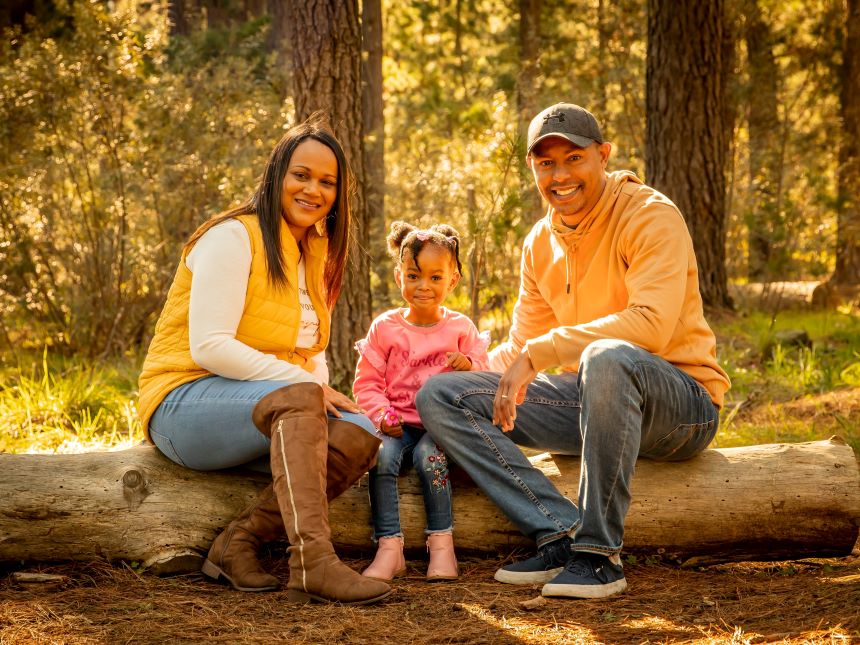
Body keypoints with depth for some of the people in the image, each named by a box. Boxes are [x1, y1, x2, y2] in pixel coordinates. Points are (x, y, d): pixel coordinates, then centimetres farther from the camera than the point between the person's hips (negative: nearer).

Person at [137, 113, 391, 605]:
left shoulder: (317, 255, 15)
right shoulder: (234, 238, -10)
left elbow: (312, 353, 19)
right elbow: (209, 347, -19)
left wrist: (320, 390, -6)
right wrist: (305, 383, -22)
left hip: (277, 408, 8)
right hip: (186, 403, -7)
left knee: (360, 434, -19)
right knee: (296, 397, -35)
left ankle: (239, 543, -18)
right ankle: (312, 564, -44)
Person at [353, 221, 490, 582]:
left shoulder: (461, 328, 8)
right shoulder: (384, 328, 7)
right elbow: (366, 383, 5)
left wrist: (470, 366, -17)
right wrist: (383, 415, -13)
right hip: (398, 424, 1)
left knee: (428, 453, -33)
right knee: (381, 454, -31)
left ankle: (441, 540, -22)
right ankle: (389, 548, -31)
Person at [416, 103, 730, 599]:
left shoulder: (651, 216, -12)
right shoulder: (540, 243, 11)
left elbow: (651, 324, -27)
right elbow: (522, 345, 16)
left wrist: (539, 353, -28)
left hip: (683, 405, -7)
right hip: (589, 398, 7)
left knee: (608, 358, -42)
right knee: (440, 395, -7)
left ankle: (599, 554, -30)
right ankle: (562, 536, -21)